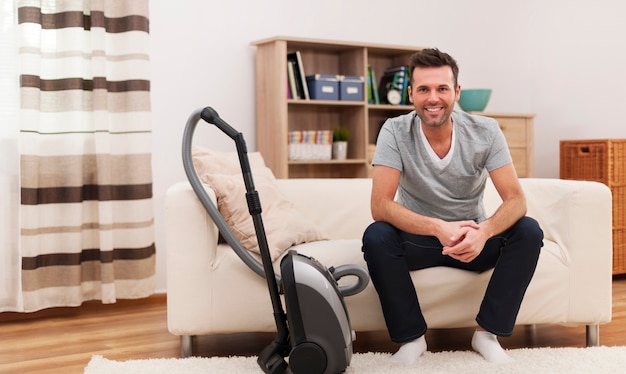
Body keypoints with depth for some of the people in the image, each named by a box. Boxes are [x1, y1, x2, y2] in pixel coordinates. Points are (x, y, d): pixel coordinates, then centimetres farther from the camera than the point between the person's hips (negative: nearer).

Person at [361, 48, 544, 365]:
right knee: (375, 236, -31)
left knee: (528, 231, -25)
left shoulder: (485, 131, -13)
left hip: (472, 238, 2)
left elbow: (515, 199, -18)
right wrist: (439, 228, -42)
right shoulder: (395, 132, -17)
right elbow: (380, 205, -26)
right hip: (418, 238, -1)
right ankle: (411, 338, -13)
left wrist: (483, 232, -41)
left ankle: (487, 332, -10)